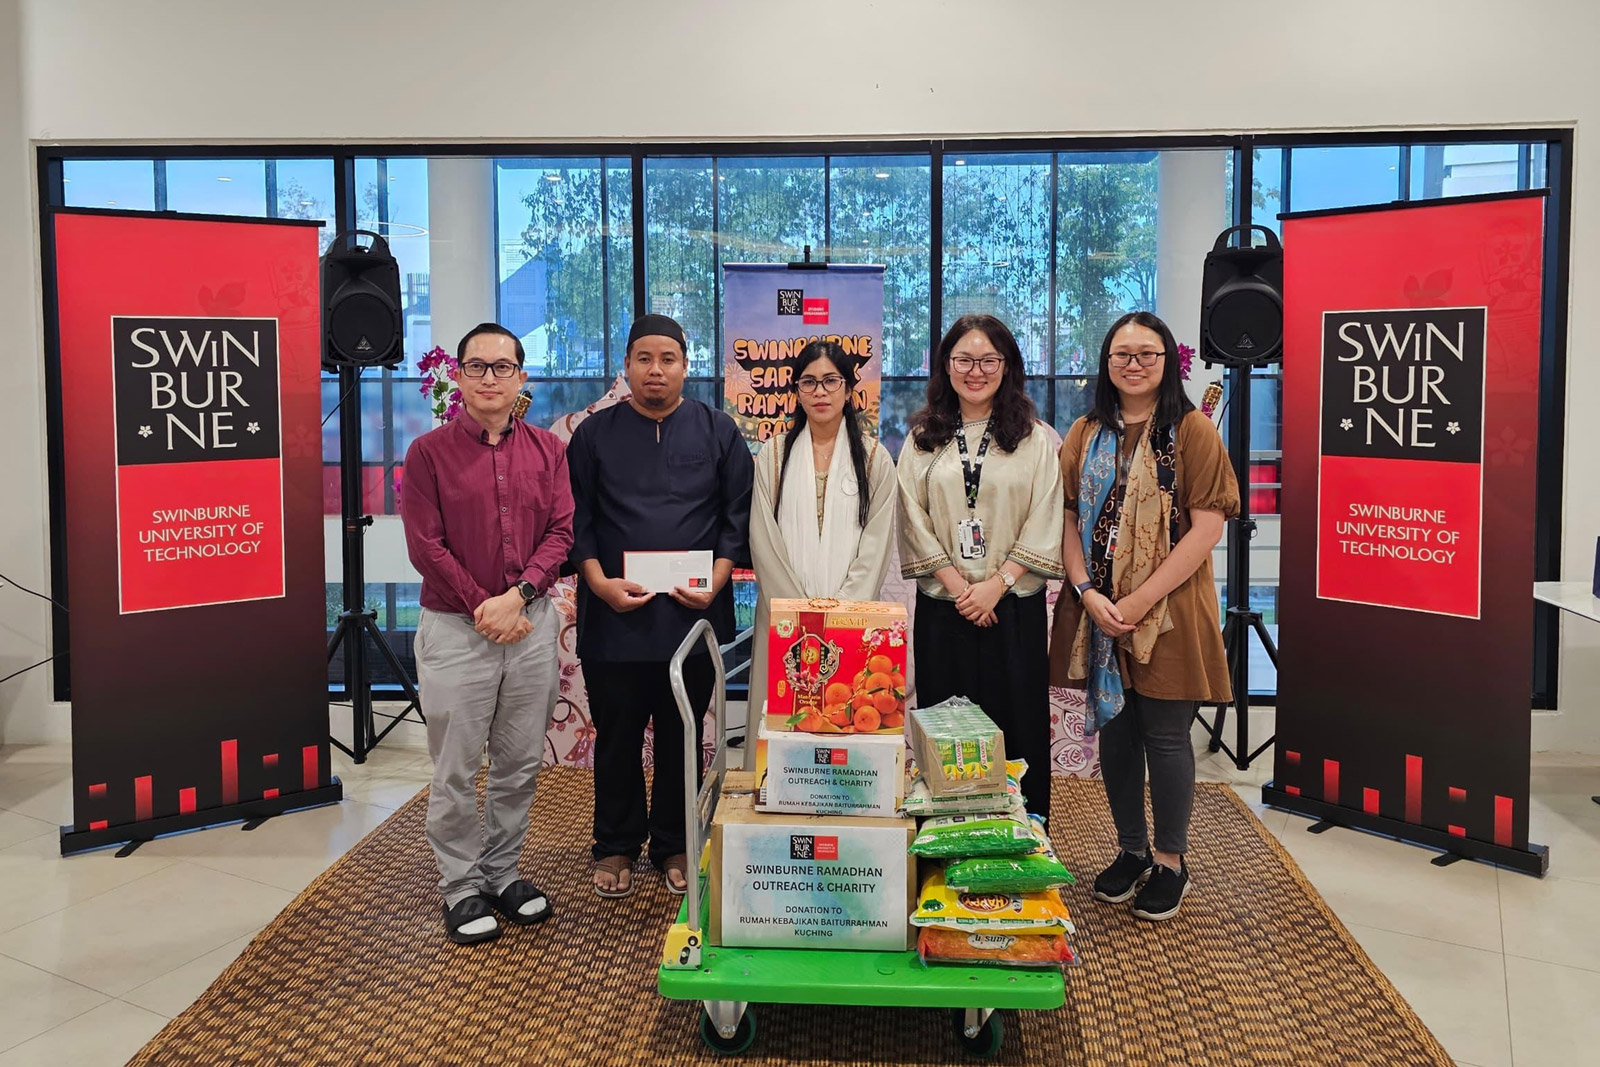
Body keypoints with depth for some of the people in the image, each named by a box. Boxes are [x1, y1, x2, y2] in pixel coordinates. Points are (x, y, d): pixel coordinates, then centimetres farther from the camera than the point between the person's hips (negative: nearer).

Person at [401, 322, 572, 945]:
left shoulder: (547, 450, 8)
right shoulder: (429, 452, -1)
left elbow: (561, 532, 1)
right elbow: (426, 545, -7)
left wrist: (517, 596, -14)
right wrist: (485, 609, -11)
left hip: (532, 624, 3)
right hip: (455, 629, -3)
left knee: (520, 763, 11)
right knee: (455, 770, 5)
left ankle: (504, 873, 28)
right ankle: (462, 888, 19)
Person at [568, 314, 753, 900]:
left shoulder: (718, 432, 7)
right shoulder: (594, 434, 7)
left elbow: (738, 516, 5)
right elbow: (576, 519, 5)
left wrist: (716, 580, -8)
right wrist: (600, 582, -9)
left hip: (694, 614, 0)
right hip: (614, 614, 0)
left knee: (683, 736, 9)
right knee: (617, 736, 8)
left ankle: (675, 846, 24)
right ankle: (615, 847, 23)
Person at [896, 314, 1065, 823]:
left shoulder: (1036, 439, 4)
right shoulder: (923, 439, 8)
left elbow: (1045, 524, -2)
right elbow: (915, 520, 2)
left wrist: (997, 583, -13)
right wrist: (958, 585, -9)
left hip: (1015, 608, -1)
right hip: (942, 609, 1)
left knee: (1017, 727, 2)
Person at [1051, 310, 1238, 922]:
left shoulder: (1192, 431, -4)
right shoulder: (1086, 435, 10)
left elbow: (1206, 528, -11)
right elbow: (1070, 521, 6)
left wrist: (1140, 600, -16)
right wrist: (1088, 592, -10)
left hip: (1167, 612, -4)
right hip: (1097, 612, 4)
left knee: (1164, 734, 3)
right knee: (1115, 729, 12)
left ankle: (1170, 862, 21)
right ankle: (1130, 851, 29)